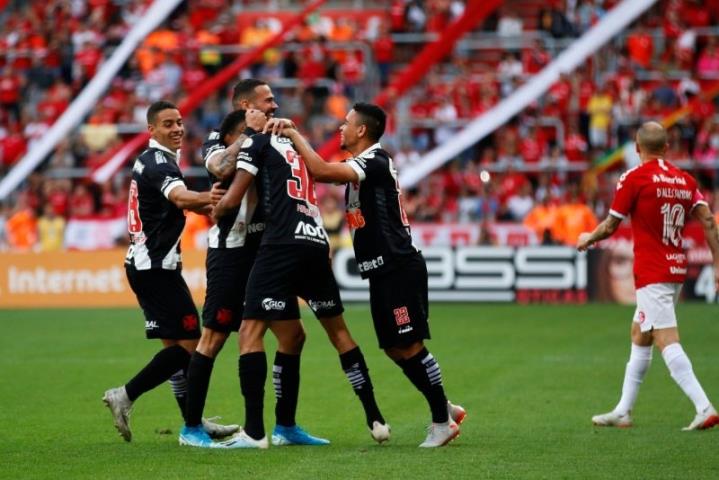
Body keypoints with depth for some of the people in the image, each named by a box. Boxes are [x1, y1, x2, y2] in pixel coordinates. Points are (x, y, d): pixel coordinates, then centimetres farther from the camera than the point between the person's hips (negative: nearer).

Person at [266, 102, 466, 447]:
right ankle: (444, 408, 19)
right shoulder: (362, 165, 16)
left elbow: (320, 171, -24)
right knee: (394, 348, 11)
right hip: (384, 272, 10)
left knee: (408, 346, -8)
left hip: (399, 269, -10)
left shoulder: (375, 162, -14)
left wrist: (294, 135, -14)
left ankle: (442, 420, -1)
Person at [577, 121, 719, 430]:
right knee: (639, 337, 18)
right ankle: (623, 411, 23)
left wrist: (587, 239, 16)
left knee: (667, 342, -12)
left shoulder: (634, 178, -9)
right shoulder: (684, 180, 8)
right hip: (676, 269, 8)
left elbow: (611, 225, -4)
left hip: (652, 274, -8)